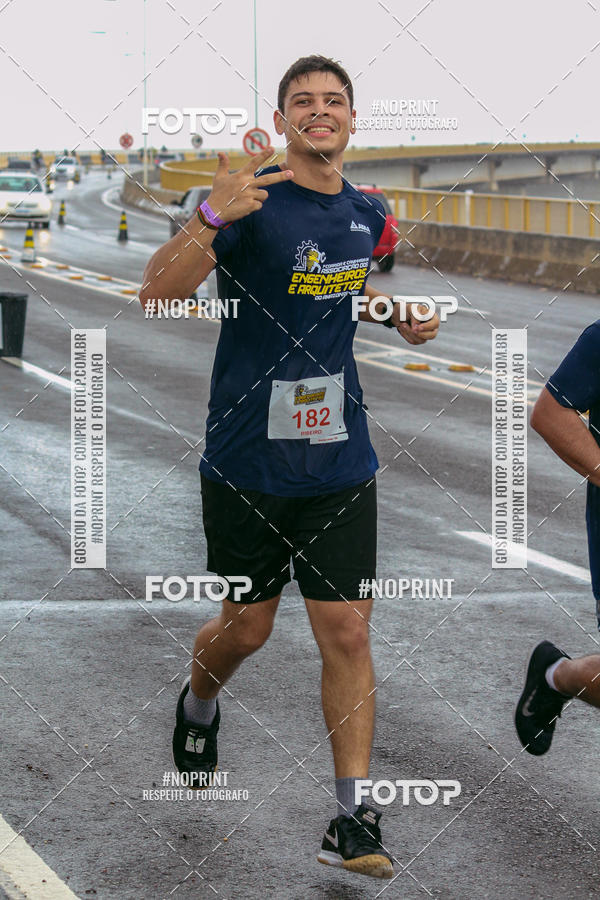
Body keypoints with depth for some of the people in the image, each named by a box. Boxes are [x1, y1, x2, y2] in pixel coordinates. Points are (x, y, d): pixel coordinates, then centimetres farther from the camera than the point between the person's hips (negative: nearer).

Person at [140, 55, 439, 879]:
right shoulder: (254, 201, -12)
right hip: (246, 461, -3)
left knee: (347, 635, -2)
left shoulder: (367, 213, 6)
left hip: (339, 464, 3)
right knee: (247, 627, 12)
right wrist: (212, 217, -39)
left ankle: (354, 820, 4)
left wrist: (397, 315, 9)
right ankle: (198, 706, 46)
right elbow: (156, 292, -23)